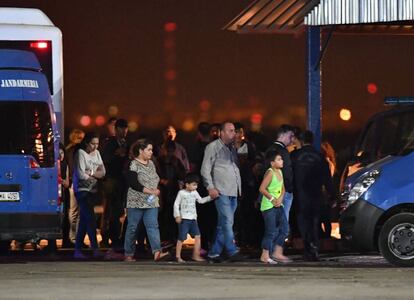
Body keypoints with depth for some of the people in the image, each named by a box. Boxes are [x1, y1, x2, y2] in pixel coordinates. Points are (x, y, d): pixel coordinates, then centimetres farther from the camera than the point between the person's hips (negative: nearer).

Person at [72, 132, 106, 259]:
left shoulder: (96, 153, 13)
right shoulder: (80, 153, -9)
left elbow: (103, 172, 6)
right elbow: (81, 175, -16)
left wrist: (90, 173, -11)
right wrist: (96, 175, -2)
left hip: (93, 190, 7)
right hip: (82, 190, -7)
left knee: (84, 221, 7)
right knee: (90, 218, -15)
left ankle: (78, 250, 9)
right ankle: (95, 249, -19)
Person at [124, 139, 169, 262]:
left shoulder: (151, 164, 13)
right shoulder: (133, 165, -9)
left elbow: (156, 179, 24)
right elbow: (133, 184, -18)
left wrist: (156, 190, 5)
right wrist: (149, 191, -20)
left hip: (151, 202, 6)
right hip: (136, 202, -6)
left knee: (153, 226, -8)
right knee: (132, 228, 2)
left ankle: (157, 252, -20)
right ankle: (129, 254, 11)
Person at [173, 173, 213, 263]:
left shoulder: (194, 193, 12)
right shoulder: (181, 193, -5)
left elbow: (201, 200, 19)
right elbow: (176, 204, -4)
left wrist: (210, 197, 9)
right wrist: (177, 216, -10)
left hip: (193, 218, 6)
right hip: (184, 219, -6)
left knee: (197, 236, -4)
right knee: (181, 238, -3)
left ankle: (196, 255, 1)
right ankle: (178, 256, 6)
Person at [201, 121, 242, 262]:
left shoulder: (232, 148, 20)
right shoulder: (213, 147, -2)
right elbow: (205, 169, -6)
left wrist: (239, 188, 14)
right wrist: (210, 187, -14)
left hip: (233, 192, 7)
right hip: (221, 192, -7)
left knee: (223, 224, 7)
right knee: (227, 222, -14)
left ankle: (214, 253, 11)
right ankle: (232, 252, -16)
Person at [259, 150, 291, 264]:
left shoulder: (280, 172, 10)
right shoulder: (270, 173, -14)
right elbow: (262, 188, -20)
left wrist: (280, 199, -5)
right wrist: (272, 199, -16)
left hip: (278, 205, 8)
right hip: (268, 206, -8)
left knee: (284, 229, 7)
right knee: (271, 231, -7)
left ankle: (277, 253, 13)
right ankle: (265, 256, -1)